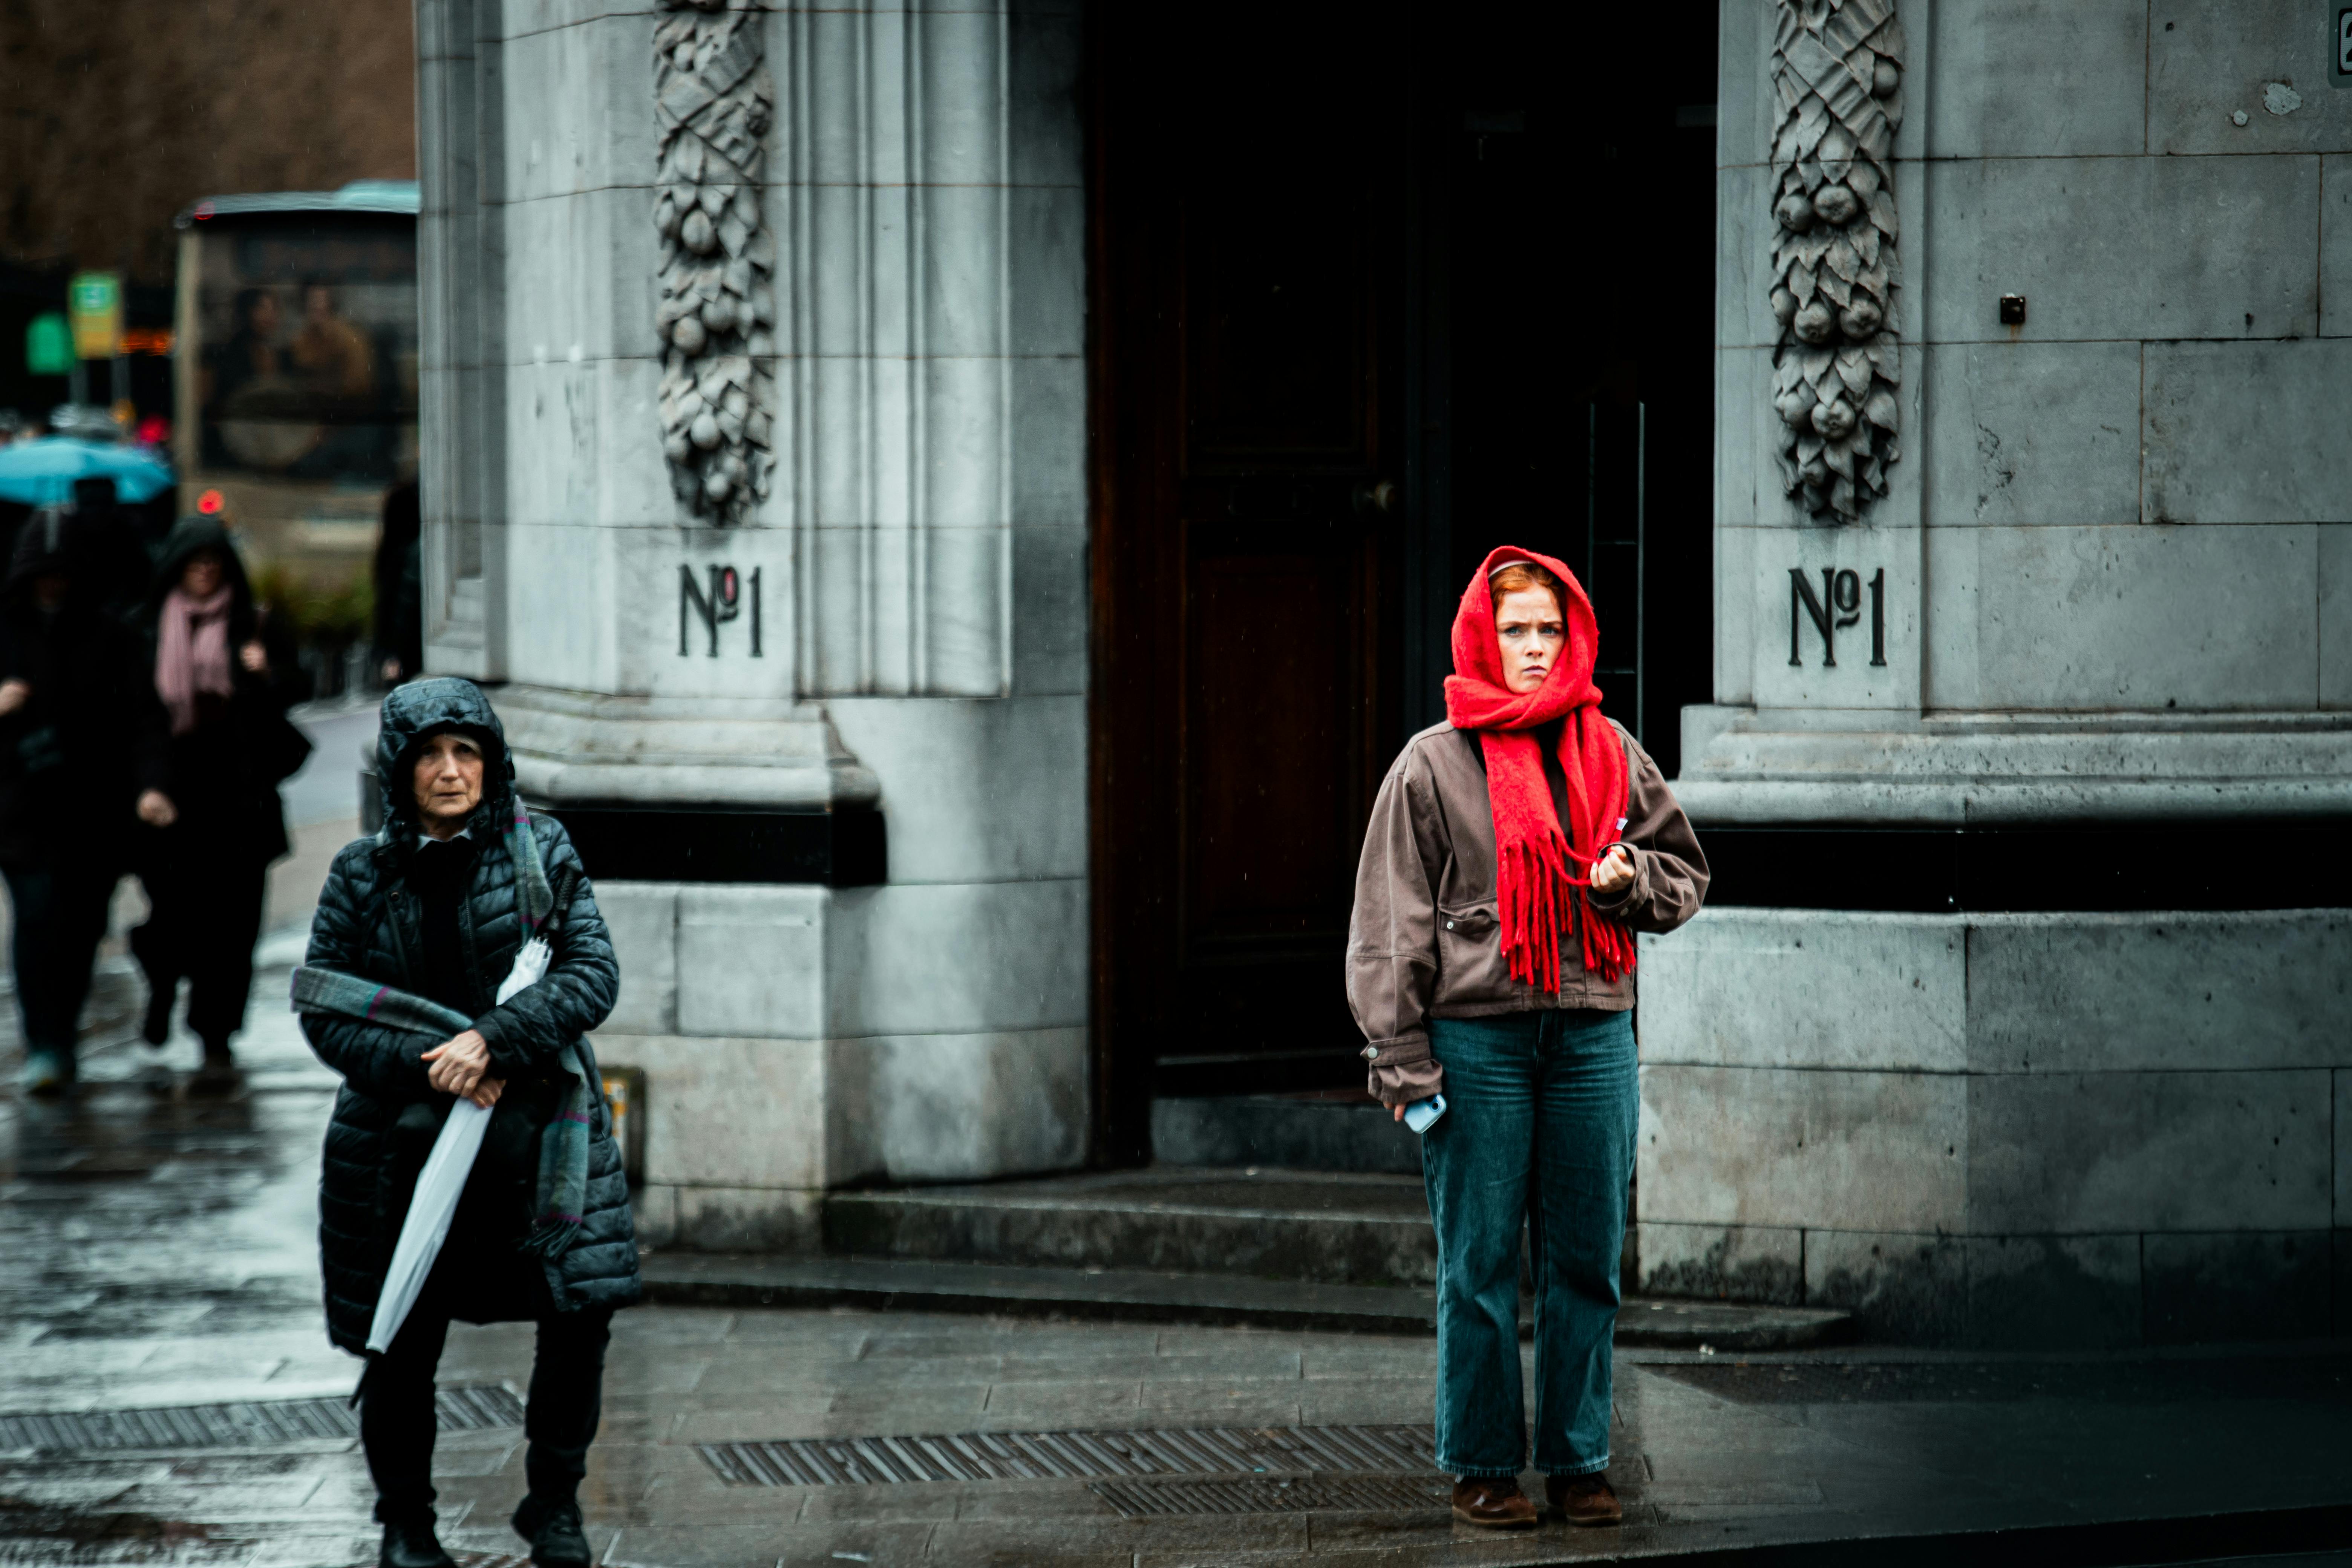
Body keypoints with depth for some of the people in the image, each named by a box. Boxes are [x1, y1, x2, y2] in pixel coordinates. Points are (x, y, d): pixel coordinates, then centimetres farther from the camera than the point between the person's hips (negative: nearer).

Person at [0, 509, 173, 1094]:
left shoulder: (108, 637, 3)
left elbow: (142, 715, -5)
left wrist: (150, 784, -20)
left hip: (95, 809, 1)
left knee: (82, 926, 5)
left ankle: (60, 1040, 21)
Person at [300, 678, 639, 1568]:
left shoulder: (539, 852, 1)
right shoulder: (364, 875, 1)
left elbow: (593, 975, -7)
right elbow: (323, 1015, 0)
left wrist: (490, 1040, -20)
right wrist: (425, 1069, -15)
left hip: (536, 1119, 0)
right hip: (404, 1135, 0)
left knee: (581, 1309, -11)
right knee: (402, 1343, 3)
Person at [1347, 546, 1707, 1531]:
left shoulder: (1610, 755, 10)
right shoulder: (1434, 764, 0)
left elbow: (1685, 873, 18)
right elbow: (1391, 921, -1)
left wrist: (1631, 878, -5)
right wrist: (1402, 1058, -6)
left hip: (1592, 1033, 3)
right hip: (1476, 1035, -3)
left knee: (1585, 1262, 5)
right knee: (1479, 1264, 1)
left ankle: (1578, 1462, 14)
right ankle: (1481, 1467, 9)